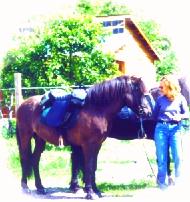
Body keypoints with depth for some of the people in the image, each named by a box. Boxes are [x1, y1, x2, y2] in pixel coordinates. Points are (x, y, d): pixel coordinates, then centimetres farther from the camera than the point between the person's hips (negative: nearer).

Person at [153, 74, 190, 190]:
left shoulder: (180, 99, 0)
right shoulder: (160, 99, 3)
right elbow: (155, 115, 12)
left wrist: (180, 116, -16)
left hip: (175, 128, -1)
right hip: (161, 128, 1)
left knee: (178, 156, -7)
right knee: (162, 157, 2)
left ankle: (178, 180, 11)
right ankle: (161, 181, 13)